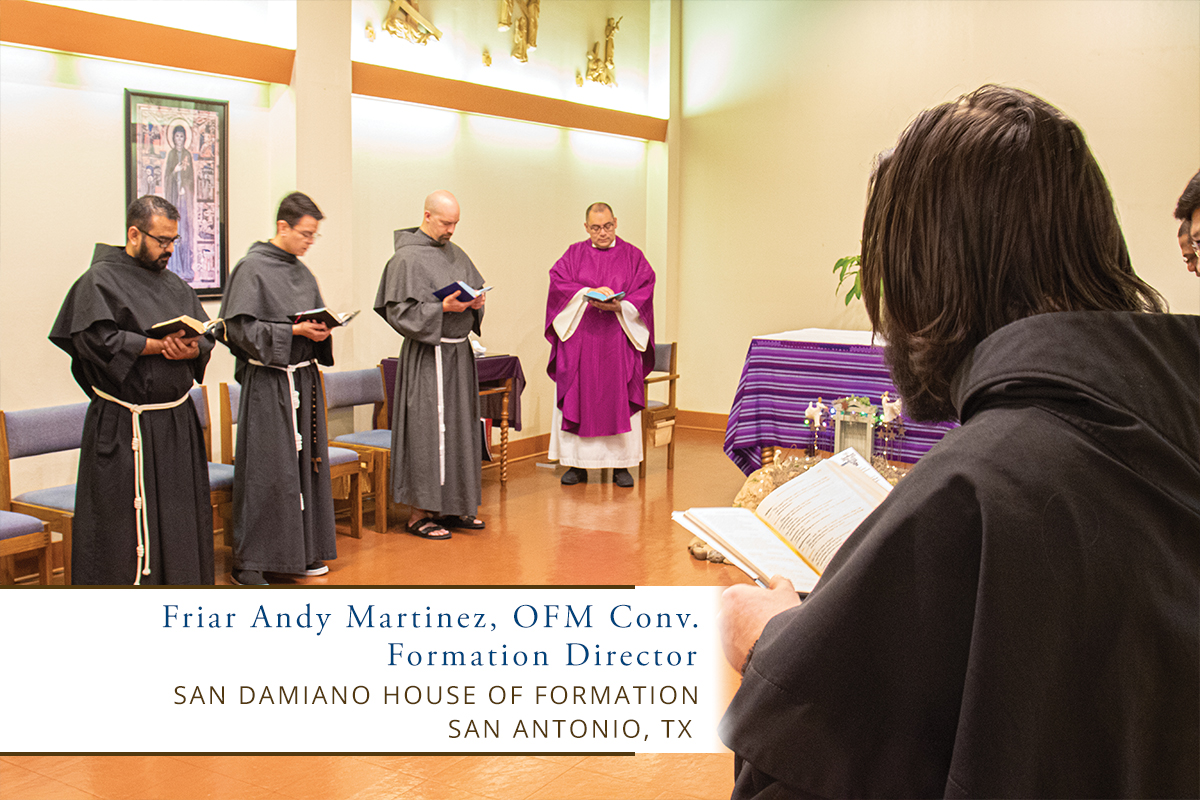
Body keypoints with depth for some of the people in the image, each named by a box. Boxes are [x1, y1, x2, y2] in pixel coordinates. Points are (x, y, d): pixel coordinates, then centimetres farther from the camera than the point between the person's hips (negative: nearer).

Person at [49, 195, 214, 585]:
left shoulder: (175, 285, 15)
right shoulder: (99, 281, -5)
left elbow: (207, 337, 10)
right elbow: (98, 340, -18)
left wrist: (190, 349, -12)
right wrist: (160, 344, -19)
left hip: (177, 421, 7)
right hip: (124, 428, -6)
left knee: (180, 516, 12)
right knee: (125, 522, -2)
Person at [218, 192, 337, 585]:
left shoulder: (302, 273, 14)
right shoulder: (251, 268, -9)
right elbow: (240, 327, -14)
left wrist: (321, 332, -1)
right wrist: (294, 331, -19)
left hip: (304, 379, 8)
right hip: (267, 384, -7)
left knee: (307, 463, 10)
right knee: (265, 471, -6)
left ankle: (304, 550, 21)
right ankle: (249, 561, 3)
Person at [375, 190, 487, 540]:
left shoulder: (456, 253, 13)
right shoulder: (406, 258, -10)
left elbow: (477, 290, 21)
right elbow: (399, 311, -14)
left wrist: (477, 304, -2)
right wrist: (442, 308, -23)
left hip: (459, 353, 8)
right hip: (427, 356, -8)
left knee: (459, 428, 11)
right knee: (427, 430, -5)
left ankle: (450, 507, 22)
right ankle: (418, 513, 4)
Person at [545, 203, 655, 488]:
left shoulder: (632, 256, 8)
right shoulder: (574, 254, 10)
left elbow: (644, 289, -2)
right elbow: (558, 282, -3)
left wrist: (619, 306, -18)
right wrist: (589, 293, -17)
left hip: (618, 341, -1)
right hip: (579, 340, 1)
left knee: (620, 399, -1)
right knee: (578, 399, 0)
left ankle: (621, 464, 6)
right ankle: (577, 464, 7)